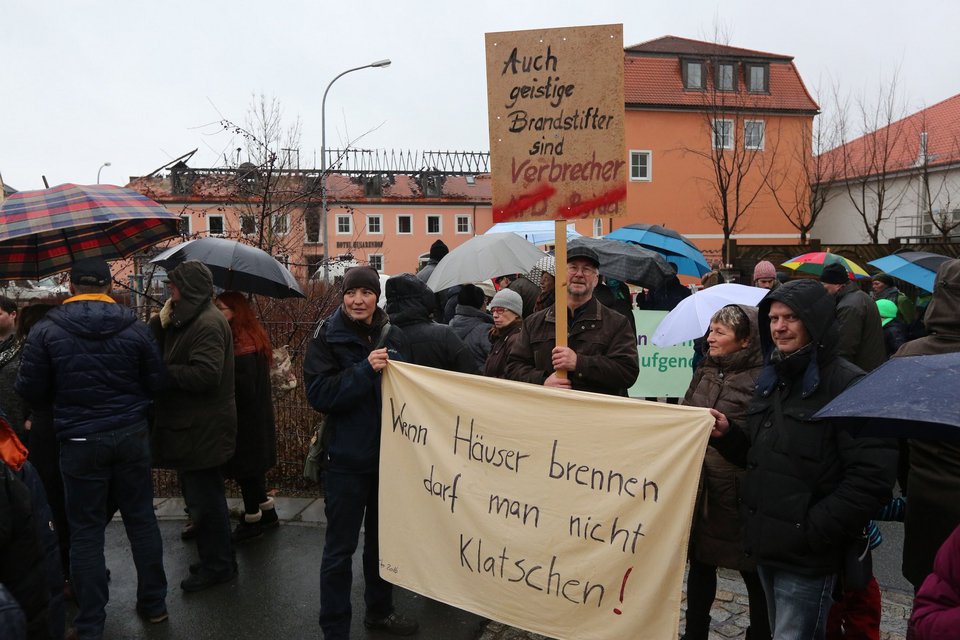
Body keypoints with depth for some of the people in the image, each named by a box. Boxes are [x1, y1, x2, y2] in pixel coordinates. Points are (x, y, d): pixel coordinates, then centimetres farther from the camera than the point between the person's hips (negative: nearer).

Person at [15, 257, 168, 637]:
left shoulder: (46, 331, -7)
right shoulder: (135, 328, -4)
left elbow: (30, 391, -2)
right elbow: (156, 384, 1)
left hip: (80, 442, -1)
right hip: (131, 435, 2)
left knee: (86, 531, 9)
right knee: (141, 520, 13)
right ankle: (154, 604, 25)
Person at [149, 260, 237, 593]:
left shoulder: (208, 323, -19)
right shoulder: (185, 319, 13)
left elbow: (205, 375, -27)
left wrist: (162, 373, -16)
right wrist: (160, 322, -3)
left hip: (202, 430, -10)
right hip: (189, 425, 10)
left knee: (204, 500, 0)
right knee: (201, 497, 19)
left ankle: (217, 566, 15)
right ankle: (216, 561, 33)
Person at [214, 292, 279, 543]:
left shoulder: (243, 346, -23)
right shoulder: (253, 339, 8)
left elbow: (242, 390, -25)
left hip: (245, 421, -10)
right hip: (258, 417, 10)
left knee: (246, 468, 3)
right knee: (253, 468, 19)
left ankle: (252, 520, 16)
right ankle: (268, 513, 31)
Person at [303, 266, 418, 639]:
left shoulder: (392, 335, 3)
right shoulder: (327, 337, -8)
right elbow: (318, 394, -19)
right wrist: (365, 369, -26)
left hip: (388, 453, 4)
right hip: (347, 458, -4)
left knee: (382, 538, 19)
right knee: (340, 548, 5)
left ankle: (379, 609, 38)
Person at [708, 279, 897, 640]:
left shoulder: (849, 385, -13)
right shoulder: (773, 379, 11)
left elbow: (872, 477, -20)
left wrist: (815, 531, -19)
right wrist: (727, 435, 0)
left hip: (807, 557, -7)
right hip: (766, 545, 7)